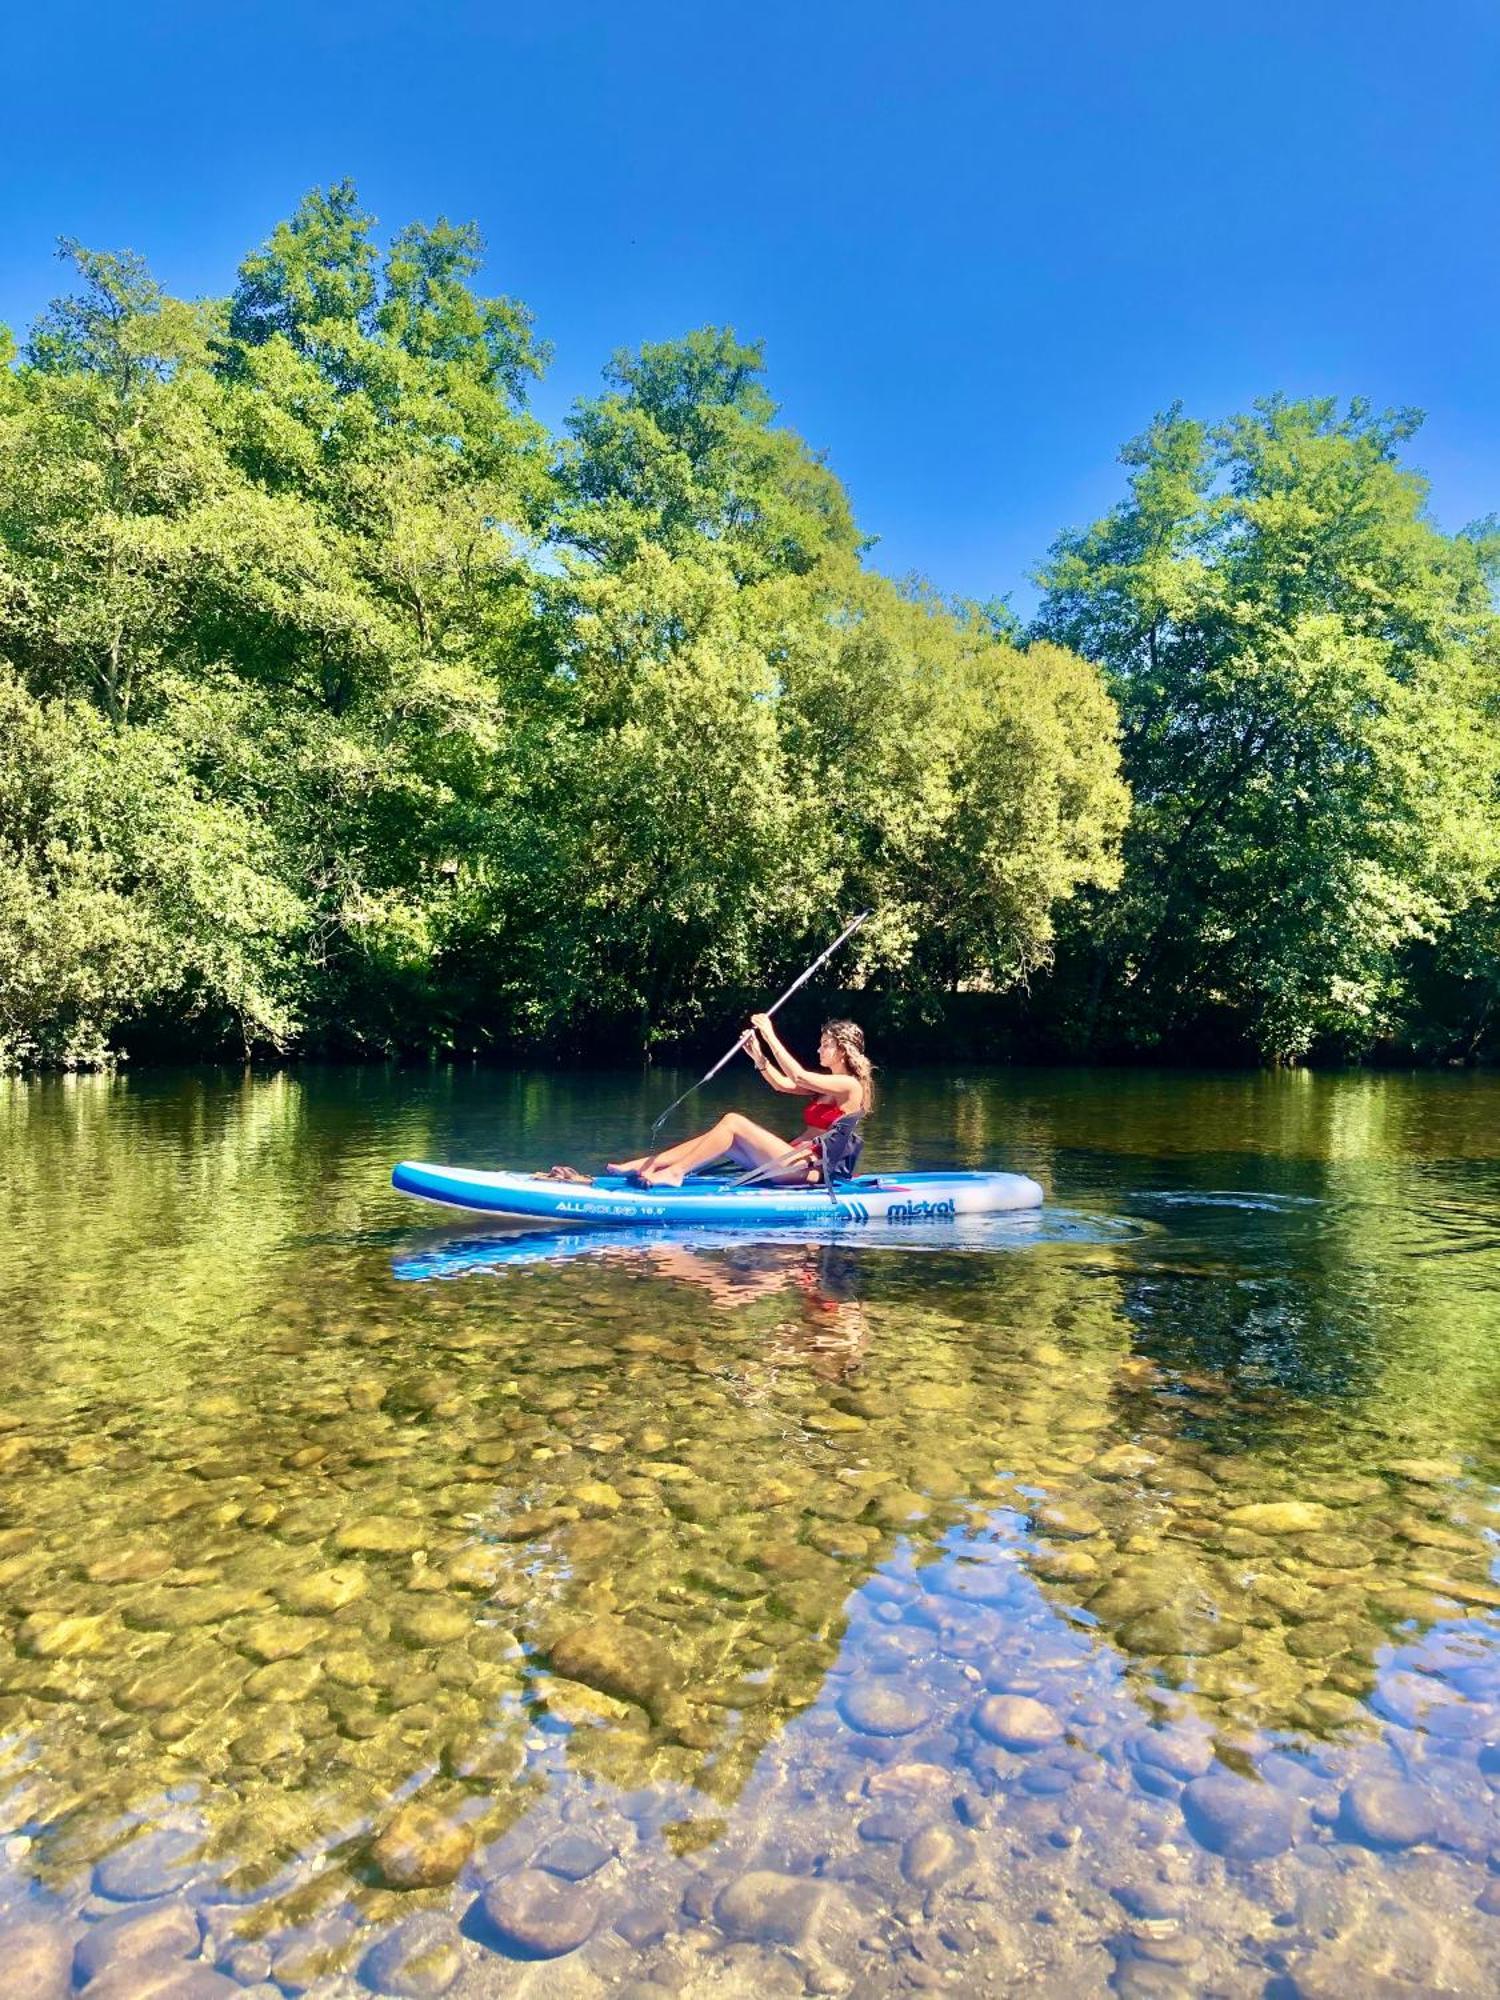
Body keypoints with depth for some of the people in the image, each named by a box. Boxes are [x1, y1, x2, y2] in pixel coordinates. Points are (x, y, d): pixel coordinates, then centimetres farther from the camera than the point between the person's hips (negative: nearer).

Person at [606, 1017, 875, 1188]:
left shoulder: (850, 1085, -9)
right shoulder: (829, 1083, 20)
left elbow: (798, 1077, -21)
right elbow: (783, 1085, 23)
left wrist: (770, 1036, -19)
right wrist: (757, 1055, 8)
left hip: (806, 1168, -9)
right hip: (796, 1160, 9)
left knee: (733, 1122, -19)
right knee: (725, 1141, -3)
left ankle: (674, 1172, -20)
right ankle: (645, 1164, -8)